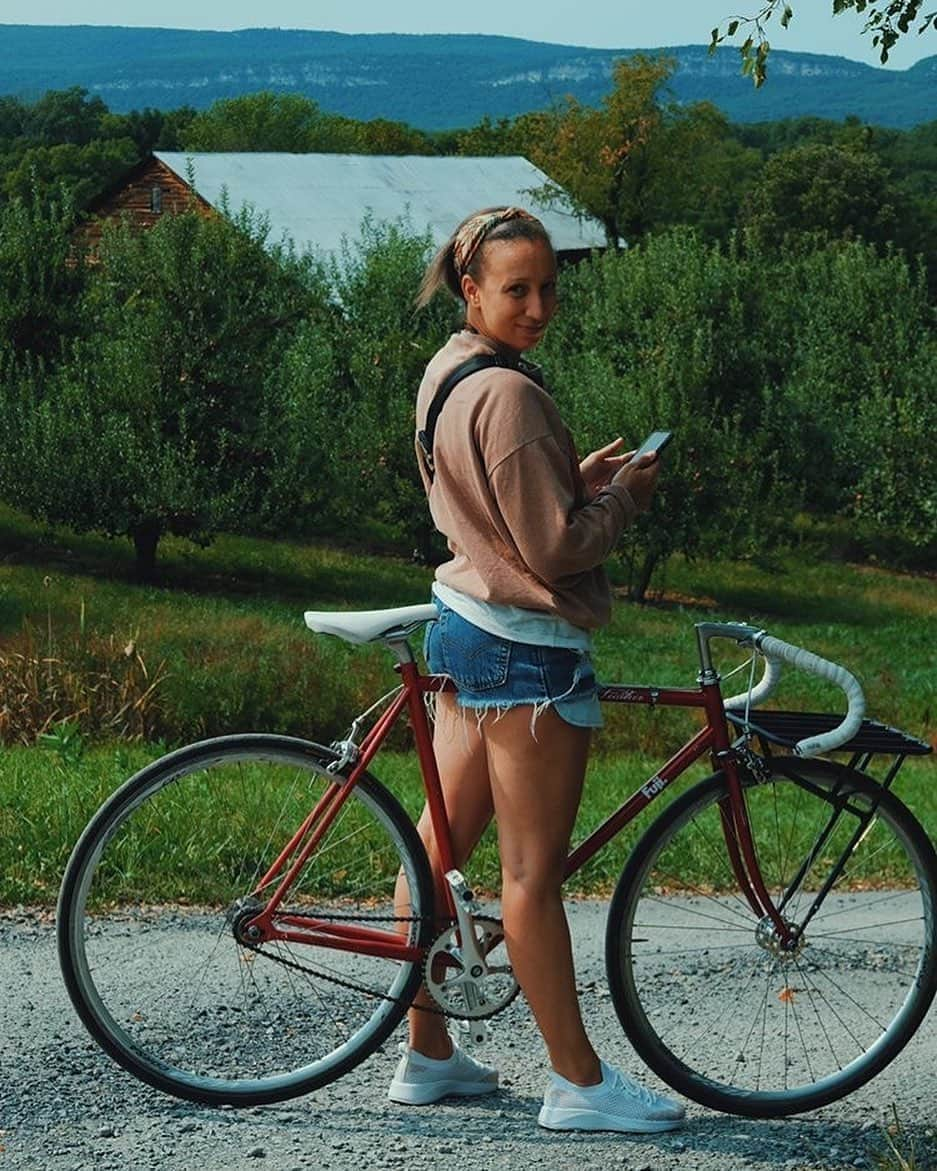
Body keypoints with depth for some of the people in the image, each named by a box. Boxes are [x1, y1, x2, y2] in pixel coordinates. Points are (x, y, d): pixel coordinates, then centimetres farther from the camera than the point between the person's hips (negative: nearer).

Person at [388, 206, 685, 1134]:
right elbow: (555, 546, -19)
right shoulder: (507, 394, -20)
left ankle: (427, 1055, 23)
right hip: (528, 647, -10)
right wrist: (625, 494, -4)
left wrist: (577, 478, 9)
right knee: (532, 873, -3)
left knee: (442, 842, 14)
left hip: (465, 624, 10)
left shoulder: (446, 373, 10)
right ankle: (578, 1083, 5)